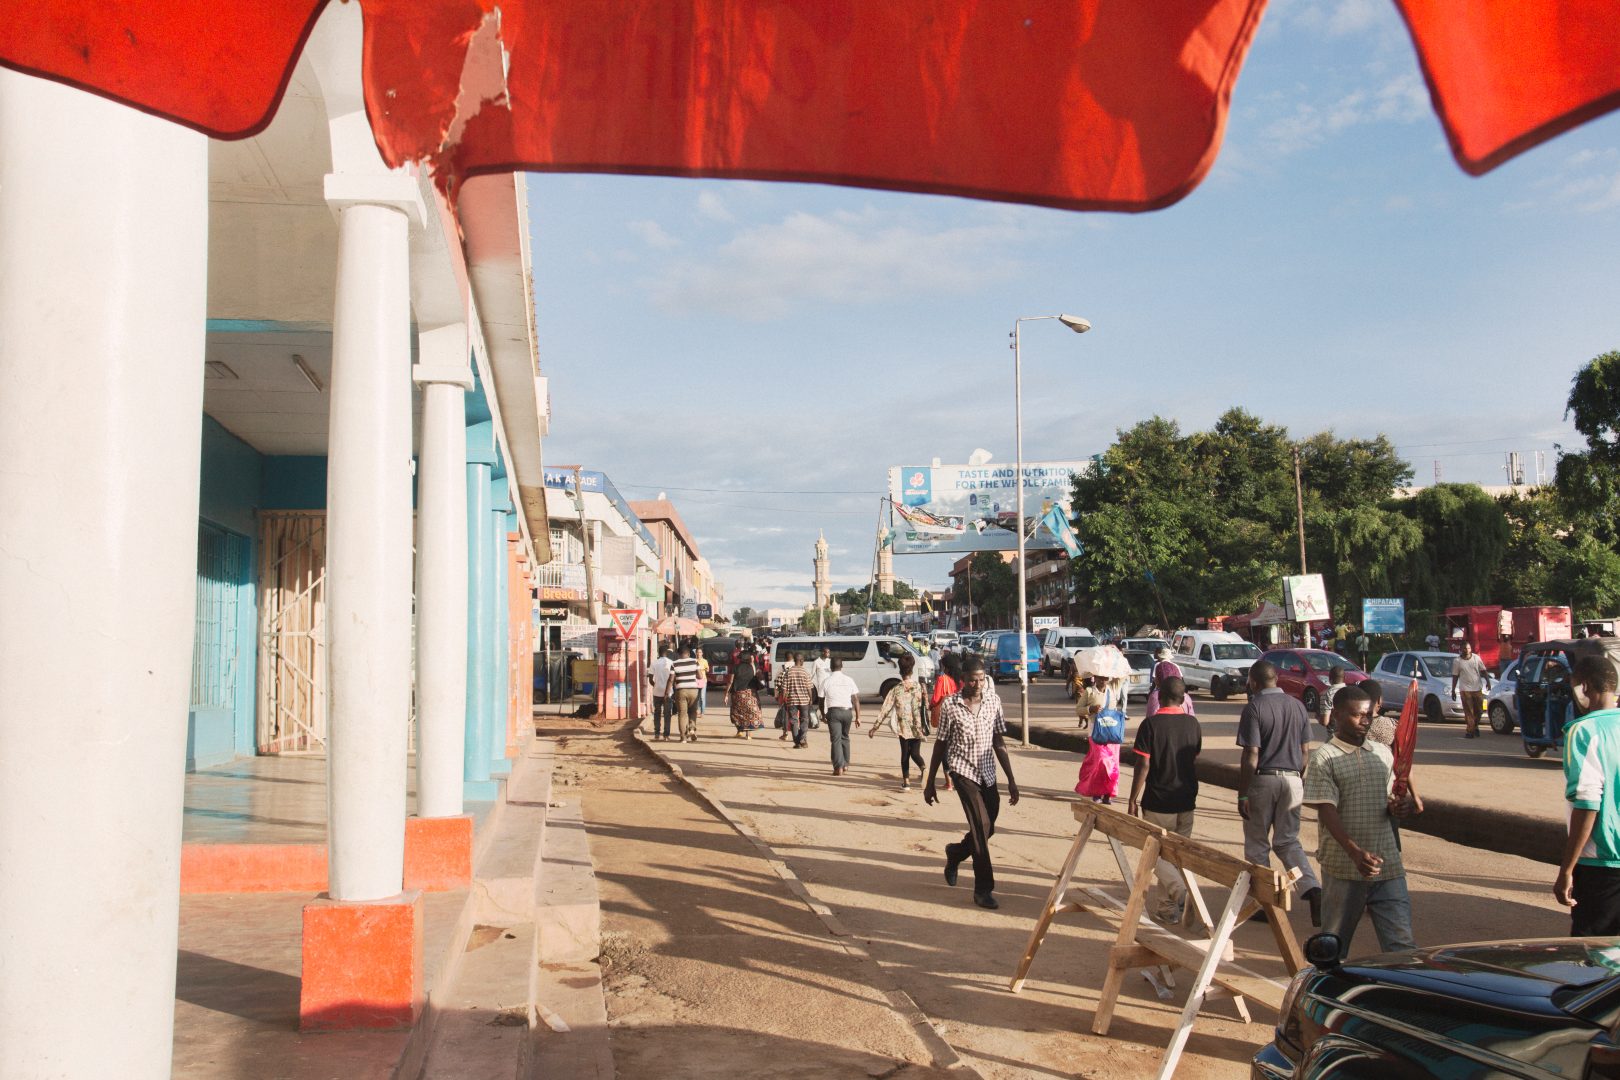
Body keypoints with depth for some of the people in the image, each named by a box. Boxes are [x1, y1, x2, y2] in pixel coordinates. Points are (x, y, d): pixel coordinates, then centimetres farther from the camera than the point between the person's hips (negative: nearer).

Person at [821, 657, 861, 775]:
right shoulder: (849, 680, 3)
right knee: (845, 737, 21)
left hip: (833, 711, -3)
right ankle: (845, 764, 25)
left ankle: (839, 767, -13)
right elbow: (856, 699, 1)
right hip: (847, 711, 3)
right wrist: (858, 717, 5)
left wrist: (823, 714, 21)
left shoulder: (826, 681, 0)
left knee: (836, 739, -3)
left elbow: (821, 700, 5)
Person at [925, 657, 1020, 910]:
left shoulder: (993, 701, 0)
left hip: (987, 773, 5)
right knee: (981, 825, -16)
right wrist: (929, 783, 3)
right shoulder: (950, 705, -9)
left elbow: (999, 742, 6)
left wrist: (1011, 780, 5)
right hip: (962, 770, -5)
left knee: (987, 829, 11)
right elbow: (940, 745, -1)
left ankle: (955, 853, 41)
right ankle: (983, 889, -7)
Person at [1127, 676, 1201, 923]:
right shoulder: (1192, 723, 1)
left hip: (1157, 803, -5)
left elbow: (1143, 766, -15)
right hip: (1186, 801, 5)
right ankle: (1170, 908, 18)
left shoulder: (1150, 724, -14)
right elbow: (1195, 761, 9)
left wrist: (1133, 800, -8)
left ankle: (1181, 894, -15)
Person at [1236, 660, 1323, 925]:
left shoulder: (1254, 708, -11)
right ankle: (1312, 889, -6)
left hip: (1263, 780, -5)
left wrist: (1242, 795, -10)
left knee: (1257, 844, 9)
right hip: (1292, 780, 5)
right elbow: (1304, 751, 9)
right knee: (1288, 842, 15)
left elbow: (1251, 756, -15)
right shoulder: (1297, 706, 6)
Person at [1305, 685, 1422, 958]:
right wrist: (1355, 852, -27)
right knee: (1334, 945, 10)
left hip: (1387, 864, 4)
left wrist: (1399, 807, -6)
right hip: (1343, 867, -3)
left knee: (1401, 941, -3)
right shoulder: (1324, 757, -5)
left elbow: (1389, 799, 20)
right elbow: (1326, 811, -14)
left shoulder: (1382, 753, 11)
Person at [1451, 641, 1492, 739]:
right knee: (1468, 712, -5)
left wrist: (1488, 681, -4)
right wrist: (1453, 690, 2)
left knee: (1478, 710, 8)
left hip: (1477, 688, 2)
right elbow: (1455, 676, 4)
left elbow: (1483, 671, 10)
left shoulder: (1476, 658, 6)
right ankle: (1470, 730, -3)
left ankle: (1475, 726, 30)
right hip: (1465, 689, -2)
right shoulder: (1457, 661, 1)